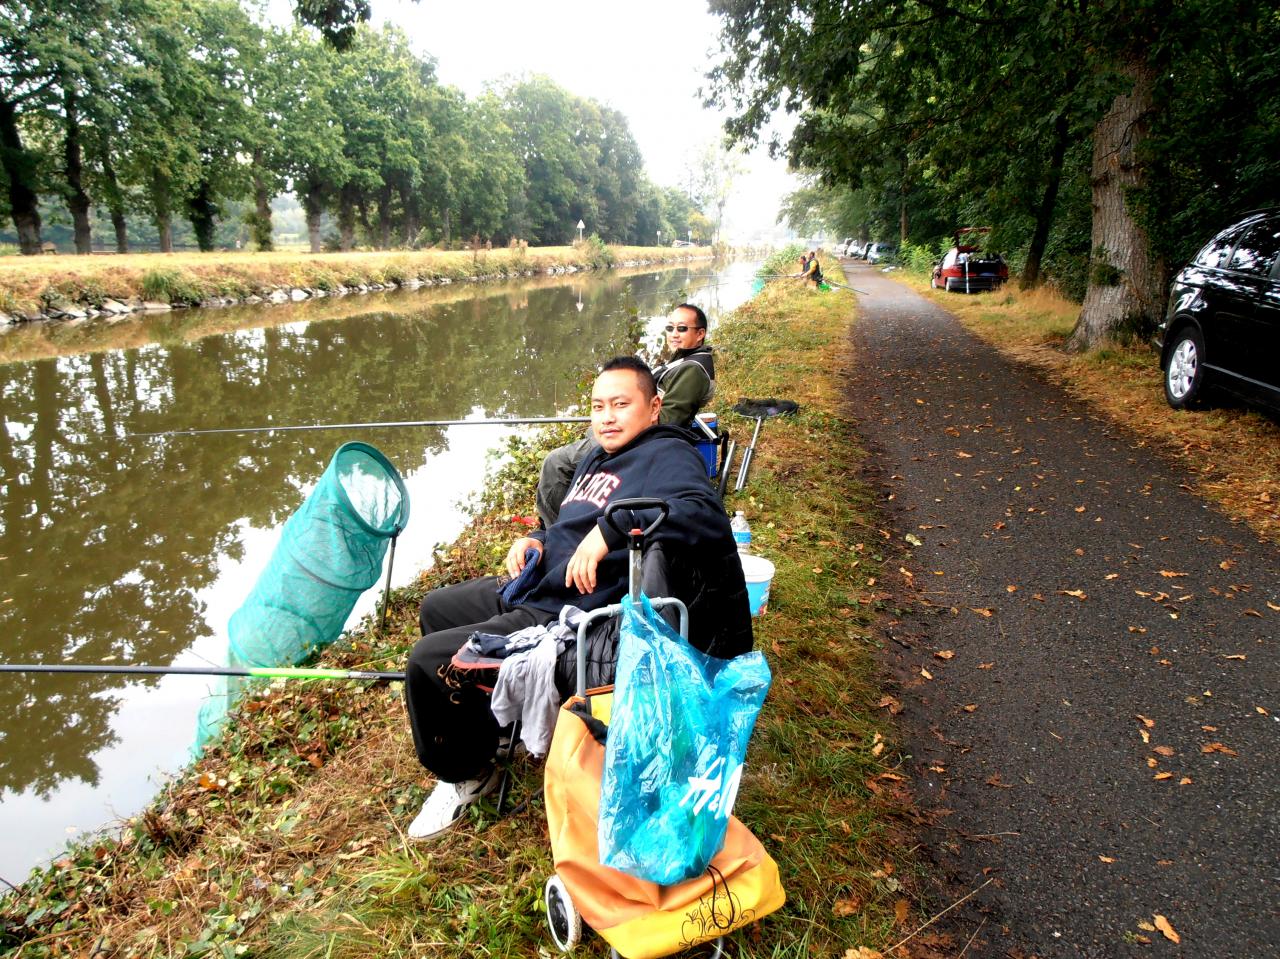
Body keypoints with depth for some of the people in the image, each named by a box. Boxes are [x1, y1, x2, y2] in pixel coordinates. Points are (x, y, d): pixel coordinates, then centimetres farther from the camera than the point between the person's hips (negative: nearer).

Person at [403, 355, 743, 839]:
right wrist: (535, 542, 6)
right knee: (435, 608, 26)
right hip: (530, 590, 11)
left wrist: (611, 527, -39)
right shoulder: (597, 457, 15)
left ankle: (467, 772, 13)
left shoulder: (667, 456, -15)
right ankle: (484, 719, 37)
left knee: (427, 660, -13)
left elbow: (708, 519, -36)